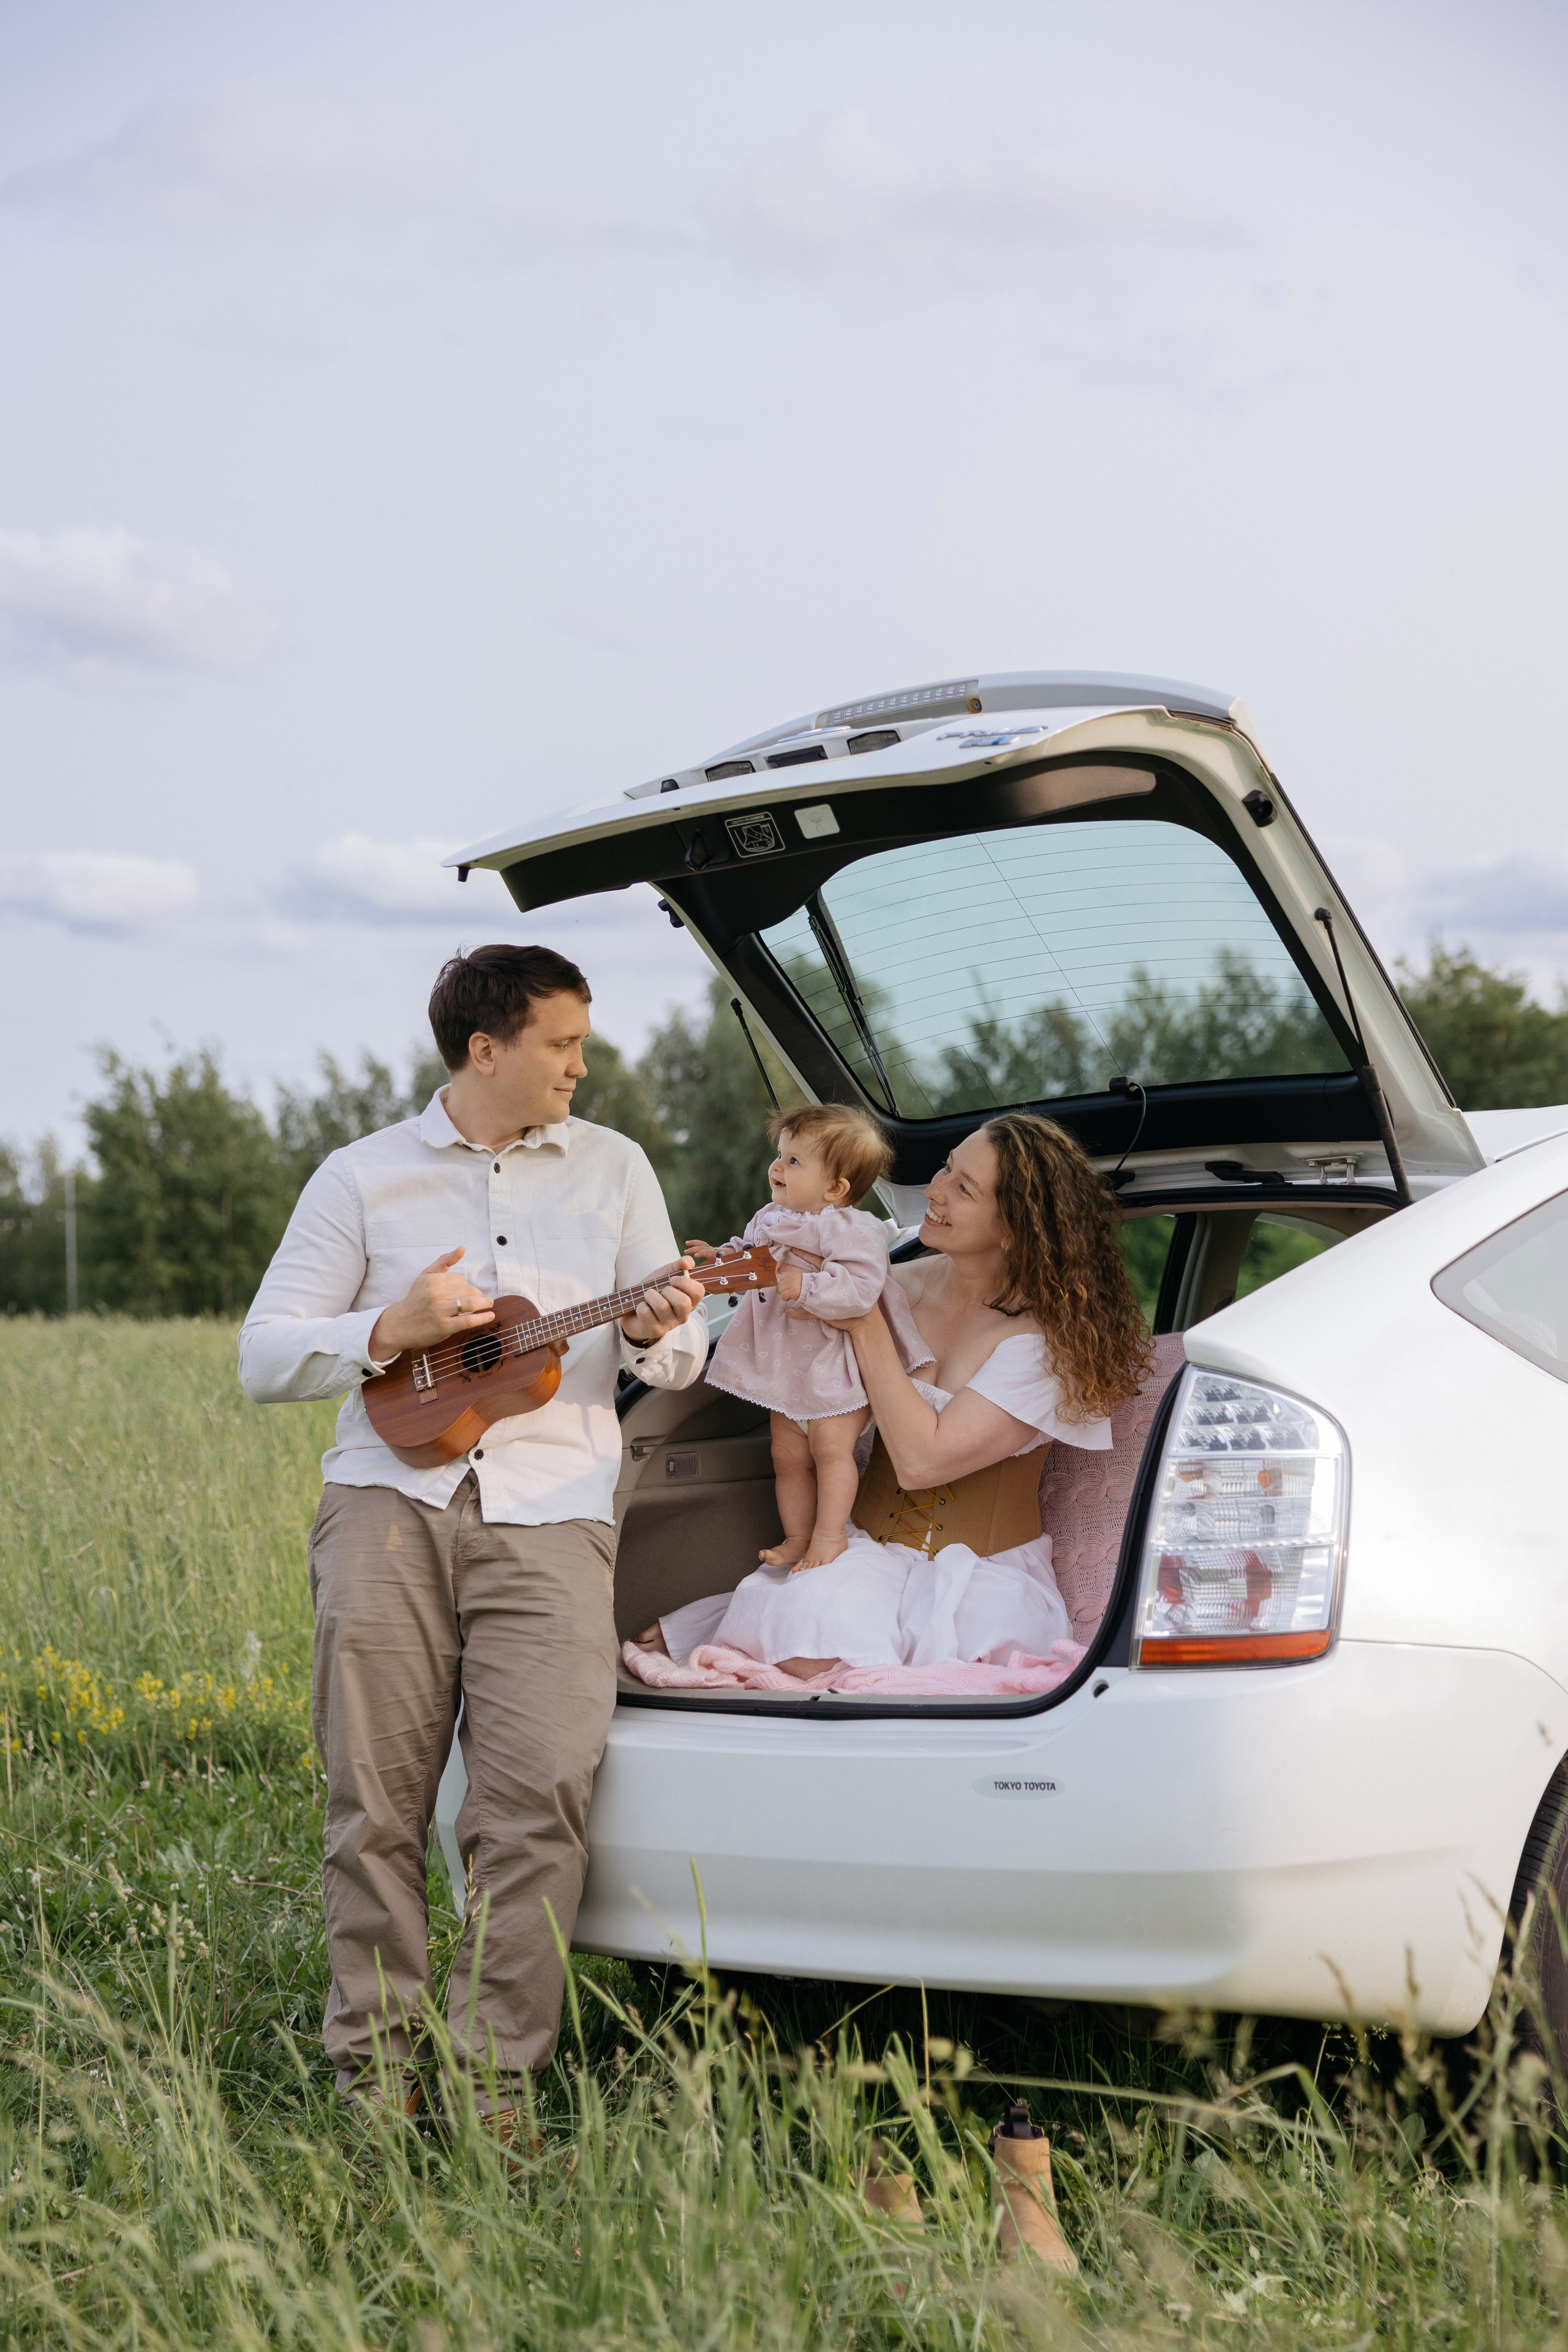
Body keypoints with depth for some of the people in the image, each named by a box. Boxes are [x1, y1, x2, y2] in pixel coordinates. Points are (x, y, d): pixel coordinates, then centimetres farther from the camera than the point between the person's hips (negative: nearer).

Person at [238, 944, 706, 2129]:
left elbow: (684, 1356, 17)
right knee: (376, 1797, -3)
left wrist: (656, 1334, -7)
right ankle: (376, 2073, 8)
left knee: (543, 1788, -14)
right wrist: (394, 1328, -7)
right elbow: (265, 1355, 9)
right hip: (390, 1498, 0)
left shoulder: (613, 1167, 16)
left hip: (549, 1509, 0)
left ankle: (492, 2083, -5)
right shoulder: (363, 1176, 12)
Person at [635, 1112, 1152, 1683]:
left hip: (985, 1572, -4)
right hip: (869, 1548, 4)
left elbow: (920, 1460, -21)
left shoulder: (1046, 1340, -14)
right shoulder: (905, 1285, 1)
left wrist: (866, 1322, -18)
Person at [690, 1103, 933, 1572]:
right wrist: (723, 1257, 11)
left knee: (830, 1445, -11)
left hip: (833, 1362, -8)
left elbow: (861, 1288, -31)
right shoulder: (770, 1218, 7)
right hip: (785, 1364, 8)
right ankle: (797, 1539, 17)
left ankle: (829, 1535, 0)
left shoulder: (854, 1229, -19)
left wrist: (808, 1287, -35)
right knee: (788, 1456, 9)